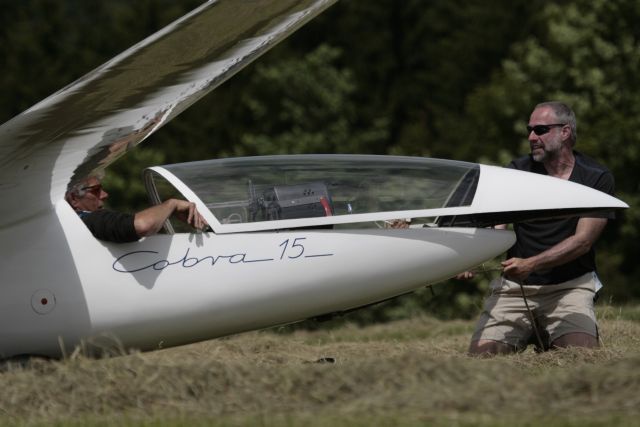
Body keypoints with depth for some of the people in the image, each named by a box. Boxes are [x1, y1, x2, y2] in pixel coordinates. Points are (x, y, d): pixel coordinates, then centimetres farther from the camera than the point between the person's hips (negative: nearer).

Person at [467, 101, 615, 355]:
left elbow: (583, 240, -10)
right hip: (514, 286, 2)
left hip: (569, 286, -1)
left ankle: (548, 343, 12)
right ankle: (530, 335, 17)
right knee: (481, 355, -16)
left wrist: (530, 264, -22)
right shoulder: (518, 171, 6)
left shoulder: (597, 178, 0)